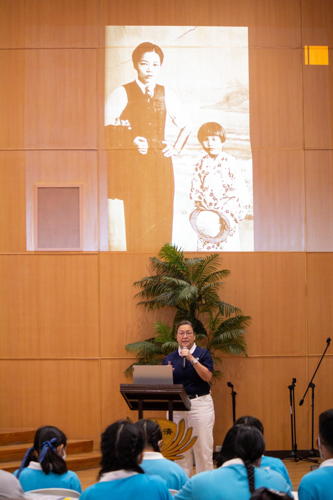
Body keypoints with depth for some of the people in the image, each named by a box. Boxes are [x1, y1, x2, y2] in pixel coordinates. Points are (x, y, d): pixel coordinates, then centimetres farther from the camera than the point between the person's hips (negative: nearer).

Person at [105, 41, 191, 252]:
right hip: (132, 164, -3)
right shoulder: (121, 94, 2)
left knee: (163, 224, 2)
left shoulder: (166, 95, 12)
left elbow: (186, 125, 25)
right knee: (137, 225, -7)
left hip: (161, 163, 3)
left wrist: (176, 148, 11)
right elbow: (107, 130, -4)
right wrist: (131, 142, -17)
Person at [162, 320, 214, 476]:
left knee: (203, 448, -4)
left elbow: (207, 377, -12)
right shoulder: (170, 358, 10)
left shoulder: (203, 354, 2)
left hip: (200, 404, -3)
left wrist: (192, 359, -18)